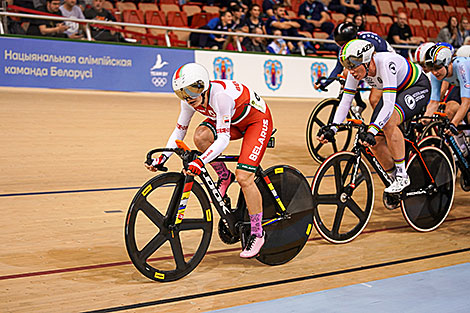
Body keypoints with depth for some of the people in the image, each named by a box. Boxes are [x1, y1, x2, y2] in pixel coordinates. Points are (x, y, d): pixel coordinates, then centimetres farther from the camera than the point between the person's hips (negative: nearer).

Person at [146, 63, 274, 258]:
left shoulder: (221, 94, -37)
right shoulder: (191, 100, -16)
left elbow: (223, 138, -39)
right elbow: (180, 130, -3)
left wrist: (200, 162, -49)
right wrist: (162, 158, -13)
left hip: (257, 119, -7)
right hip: (234, 120, 7)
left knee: (243, 177, -18)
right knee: (201, 136, -23)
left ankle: (257, 233, -4)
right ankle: (224, 177, 3)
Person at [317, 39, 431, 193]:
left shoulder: (386, 63, -38)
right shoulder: (356, 70, -18)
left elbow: (389, 105, -44)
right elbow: (345, 101, -12)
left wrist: (372, 131, -53)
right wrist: (332, 129, -24)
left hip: (418, 87, -7)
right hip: (395, 91, 7)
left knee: (389, 122, -33)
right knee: (376, 140, -9)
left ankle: (402, 176, -20)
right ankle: (395, 179, 14)